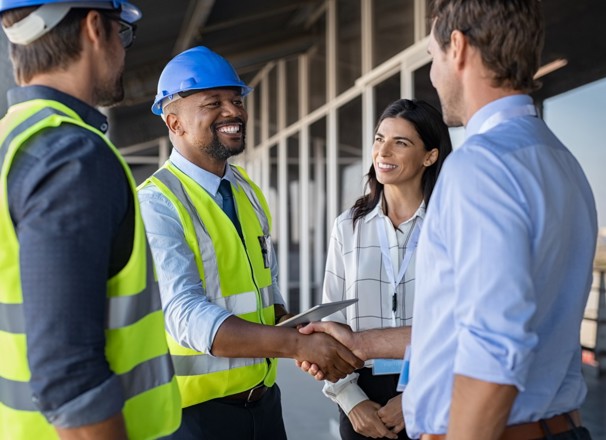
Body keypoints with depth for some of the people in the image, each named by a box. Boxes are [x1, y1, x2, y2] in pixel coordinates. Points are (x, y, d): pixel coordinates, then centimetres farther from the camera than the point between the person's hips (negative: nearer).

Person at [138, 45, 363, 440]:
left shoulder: (249, 192, 8)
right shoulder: (157, 204, -16)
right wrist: (297, 344, -34)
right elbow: (187, 315, -26)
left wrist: (299, 333, -4)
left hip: (263, 397, 7)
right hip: (197, 407, -6)